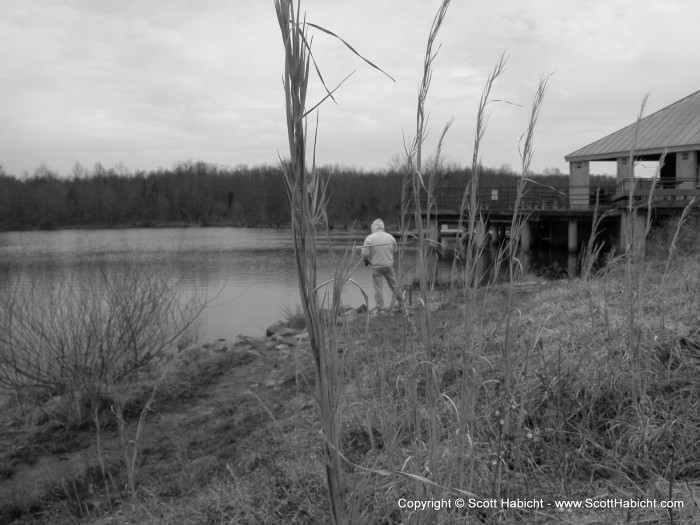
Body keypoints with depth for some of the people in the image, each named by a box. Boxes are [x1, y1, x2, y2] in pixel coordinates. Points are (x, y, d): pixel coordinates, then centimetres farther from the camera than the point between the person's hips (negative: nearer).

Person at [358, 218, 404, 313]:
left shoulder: (369, 238, -10)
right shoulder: (390, 237, 1)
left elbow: (365, 254, -12)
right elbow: (395, 250, 12)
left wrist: (366, 260, 9)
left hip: (376, 266, -3)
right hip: (389, 265, 3)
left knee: (378, 288, 4)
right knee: (394, 286, 16)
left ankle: (380, 309, 5)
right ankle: (401, 305, 28)